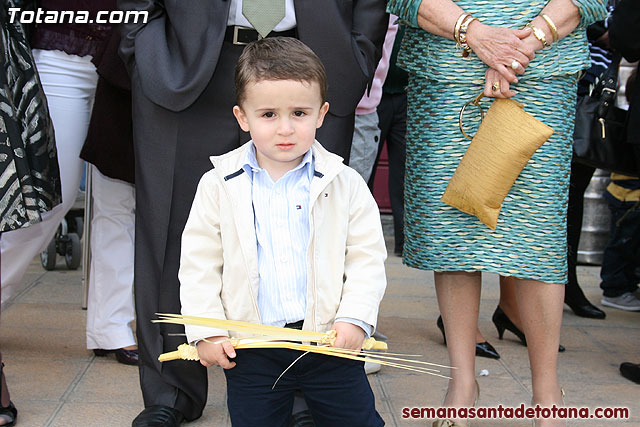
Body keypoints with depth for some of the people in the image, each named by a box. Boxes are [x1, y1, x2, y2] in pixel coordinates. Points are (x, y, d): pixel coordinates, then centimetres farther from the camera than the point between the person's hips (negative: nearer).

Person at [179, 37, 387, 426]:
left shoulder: (345, 184, -2)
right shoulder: (219, 186, -2)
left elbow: (367, 256, 0)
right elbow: (199, 264, 1)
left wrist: (355, 318, -11)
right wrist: (206, 330, -5)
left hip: (331, 339, 0)